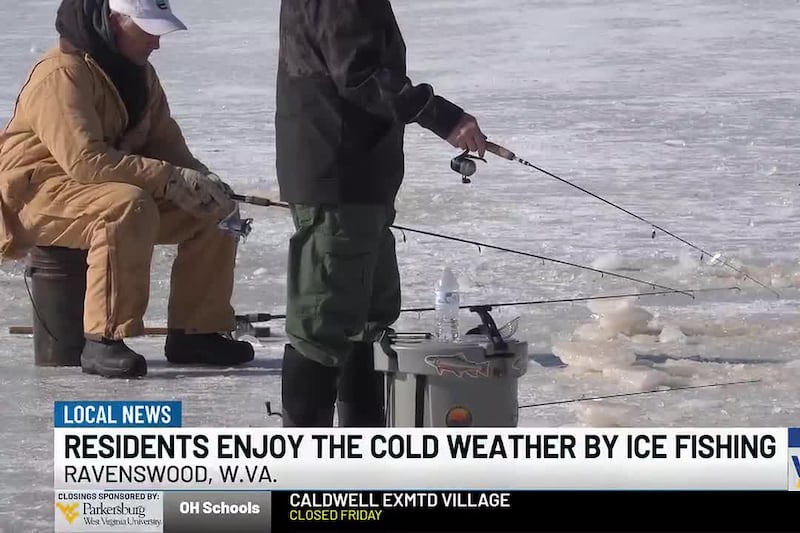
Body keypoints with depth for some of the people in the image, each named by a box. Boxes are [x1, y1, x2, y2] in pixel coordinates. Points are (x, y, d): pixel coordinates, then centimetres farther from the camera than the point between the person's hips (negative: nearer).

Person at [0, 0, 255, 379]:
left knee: (211, 213, -4)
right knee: (128, 206, -38)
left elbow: (164, 142, 11)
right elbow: (85, 160, -33)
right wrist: (171, 179, -34)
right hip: (40, 192, -9)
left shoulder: (140, 72, 9)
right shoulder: (62, 75, -22)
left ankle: (196, 332, 4)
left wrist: (201, 180, -11)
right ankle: (103, 342, -34)